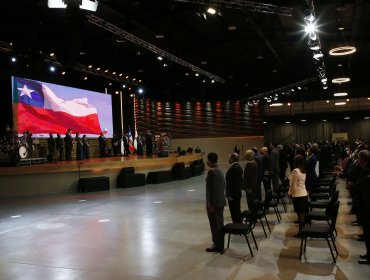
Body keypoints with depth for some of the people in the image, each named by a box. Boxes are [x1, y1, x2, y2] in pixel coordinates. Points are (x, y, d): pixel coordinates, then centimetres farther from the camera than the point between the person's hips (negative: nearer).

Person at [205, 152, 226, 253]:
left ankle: (217, 246, 10)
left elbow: (212, 189, -21)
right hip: (221, 201, 9)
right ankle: (220, 245, 26)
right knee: (220, 224, 15)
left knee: (215, 225, 1)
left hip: (214, 202, -9)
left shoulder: (211, 171, -18)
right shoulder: (220, 170, 9)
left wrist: (211, 204, -17)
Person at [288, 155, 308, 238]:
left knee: (300, 214, -2)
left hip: (298, 195, -8)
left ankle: (300, 232, 5)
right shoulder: (303, 170, 7)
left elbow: (293, 184, -15)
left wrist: (289, 192, 1)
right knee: (303, 213, 13)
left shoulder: (295, 171, -17)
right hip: (304, 194, 8)